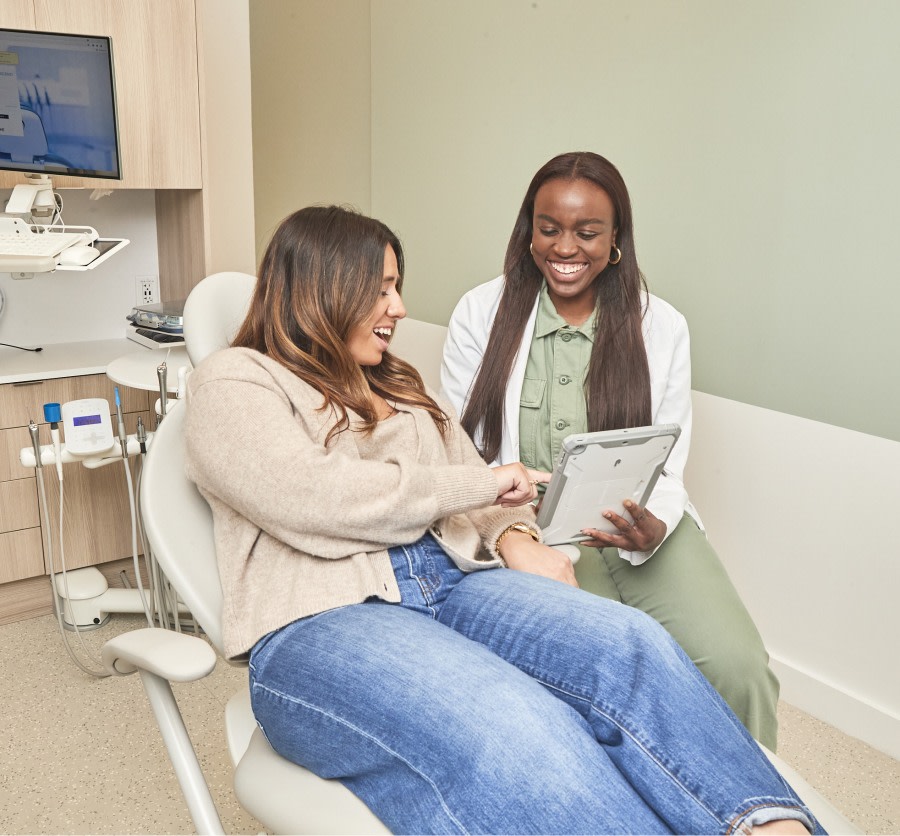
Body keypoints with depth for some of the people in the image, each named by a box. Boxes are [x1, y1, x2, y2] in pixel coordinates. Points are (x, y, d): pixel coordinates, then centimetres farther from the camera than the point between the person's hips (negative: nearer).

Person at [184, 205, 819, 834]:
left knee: (630, 643, -25)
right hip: (321, 622, -6)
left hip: (452, 582, 6)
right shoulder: (231, 384, 7)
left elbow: (472, 486, 24)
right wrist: (483, 483, -6)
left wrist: (515, 535, -1)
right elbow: (313, 495, -12)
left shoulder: (398, 386, 29)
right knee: (519, 726, -36)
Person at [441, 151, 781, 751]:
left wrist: (654, 526, -19)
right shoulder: (481, 313, 3)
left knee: (737, 666, -21)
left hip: (637, 528, 2)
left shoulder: (661, 326, 5)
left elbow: (666, 469, 4)